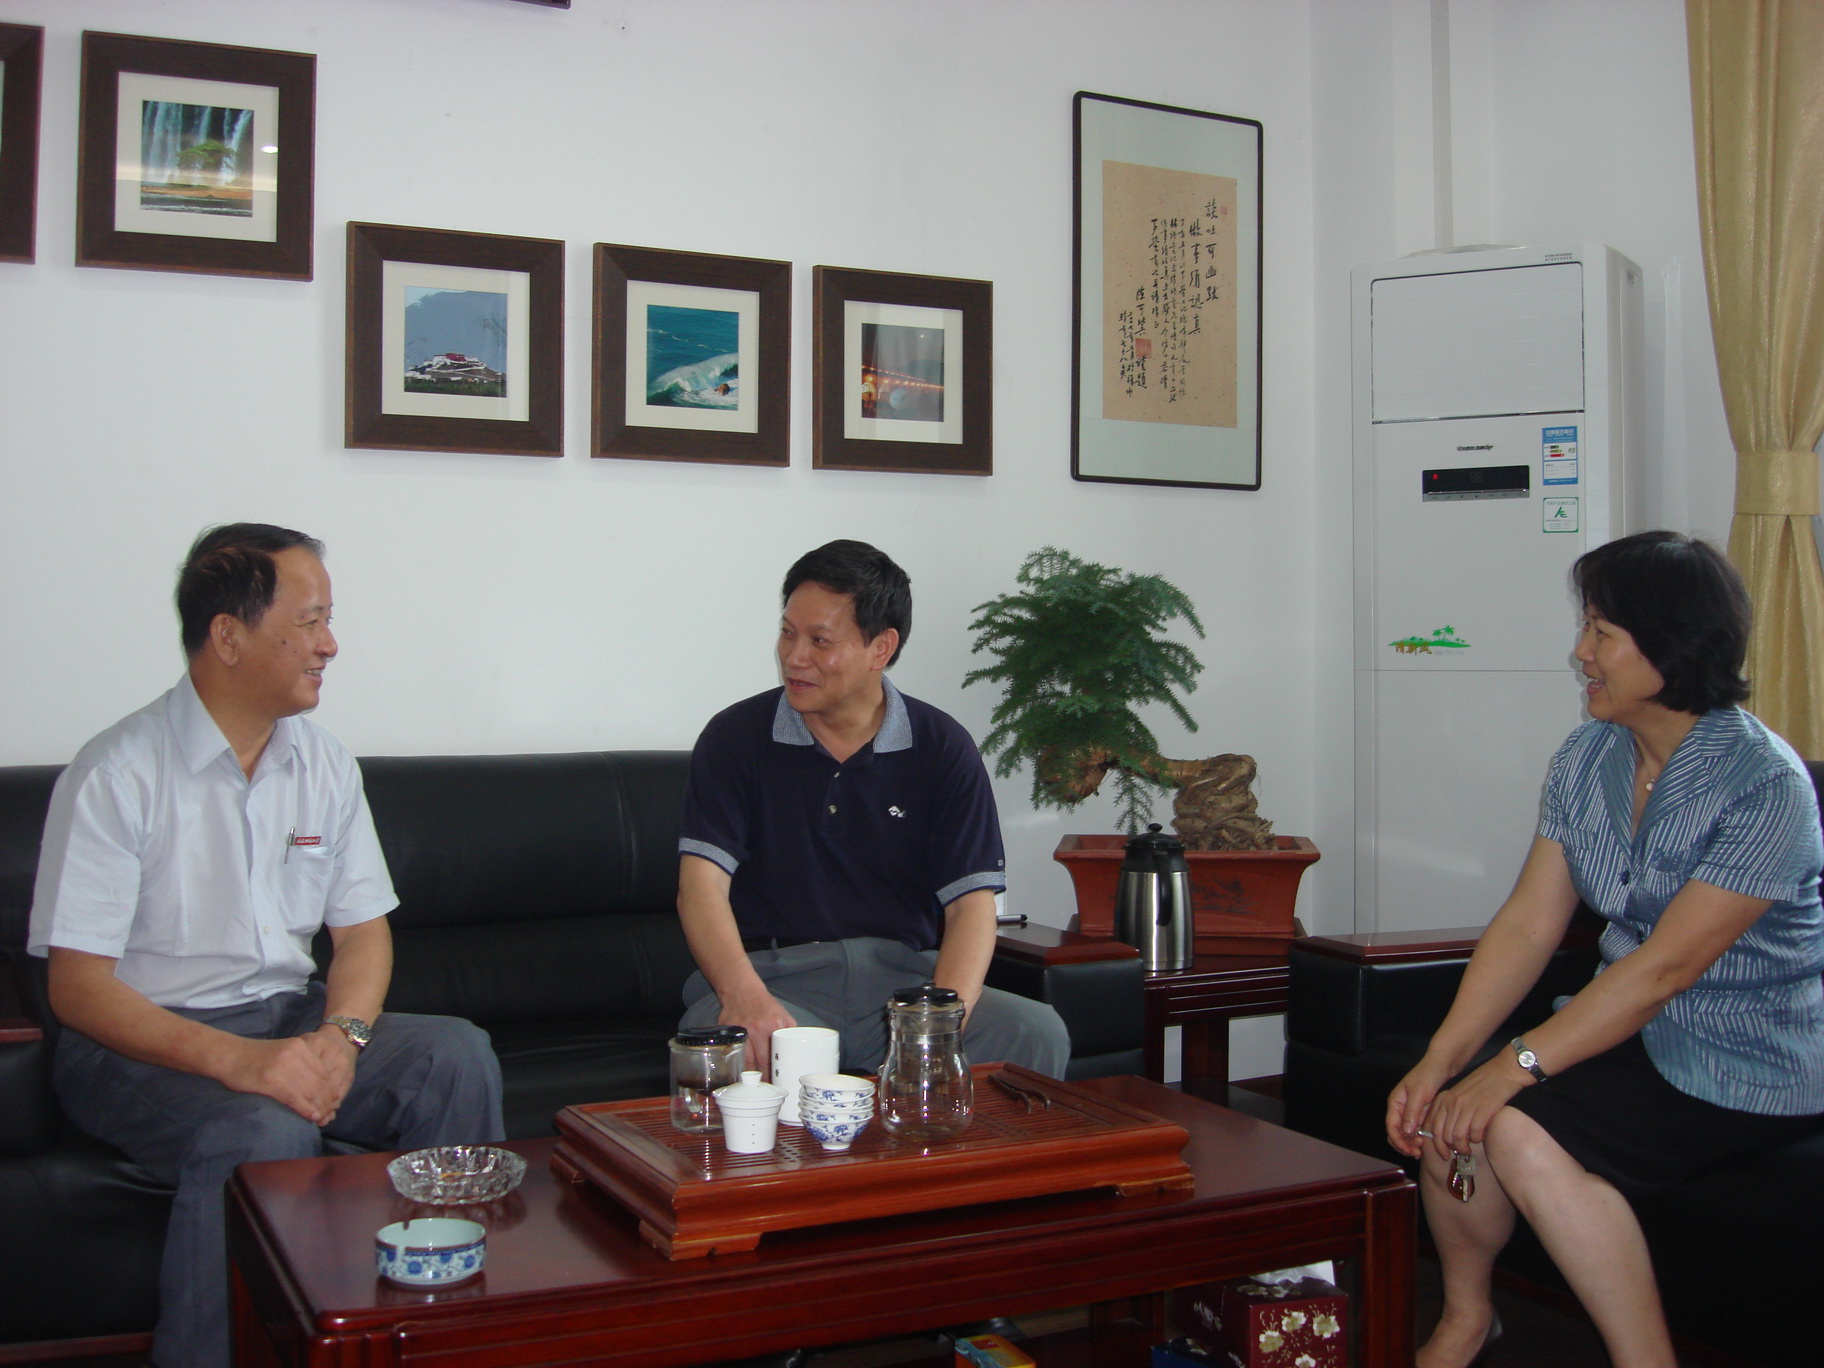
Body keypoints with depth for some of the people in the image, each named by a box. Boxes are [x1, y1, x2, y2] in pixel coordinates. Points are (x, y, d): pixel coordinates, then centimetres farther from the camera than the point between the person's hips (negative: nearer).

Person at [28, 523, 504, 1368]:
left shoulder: (324, 766, 7)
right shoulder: (118, 776, -12)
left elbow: (362, 930, 9)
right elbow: (78, 987, -15)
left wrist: (341, 1035, -14)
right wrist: (235, 1059, -28)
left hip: (286, 1020, 6)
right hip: (141, 1043, -5)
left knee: (458, 1056, -19)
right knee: (265, 1132, -35)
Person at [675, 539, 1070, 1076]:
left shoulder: (943, 749, 5)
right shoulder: (735, 737, 3)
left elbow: (971, 902, -3)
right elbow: (701, 885, -8)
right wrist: (743, 993, -30)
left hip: (905, 974, 2)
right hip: (776, 975, -2)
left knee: (1039, 1035, -24)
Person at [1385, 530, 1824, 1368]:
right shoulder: (1585, 761, 1)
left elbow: (1667, 965, -25)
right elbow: (1526, 926, -4)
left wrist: (1515, 1066, -29)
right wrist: (1439, 1062, -15)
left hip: (1751, 1063, -6)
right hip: (1633, 1026, 6)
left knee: (1524, 1133, -27)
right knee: (1445, 1113, -15)